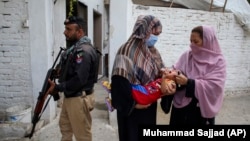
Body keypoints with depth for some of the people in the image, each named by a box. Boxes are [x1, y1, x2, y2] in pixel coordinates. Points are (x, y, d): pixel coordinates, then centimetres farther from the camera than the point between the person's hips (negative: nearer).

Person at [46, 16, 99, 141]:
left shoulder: (84, 51, -23)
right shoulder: (75, 47, 10)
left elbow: (79, 79, -28)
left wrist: (58, 87, -19)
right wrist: (59, 71, 0)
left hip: (79, 99, -10)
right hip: (69, 96, 10)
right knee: (64, 125, 27)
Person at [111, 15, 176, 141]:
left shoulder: (153, 52, 7)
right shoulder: (127, 50, -18)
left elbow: (160, 74, 11)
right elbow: (120, 81, -22)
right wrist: (133, 103, -18)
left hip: (150, 106, 7)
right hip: (132, 109, -7)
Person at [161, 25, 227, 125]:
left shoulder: (218, 61, -7)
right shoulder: (187, 55, 2)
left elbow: (214, 86, -17)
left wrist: (188, 82, -24)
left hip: (202, 109, -2)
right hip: (181, 106, 3)